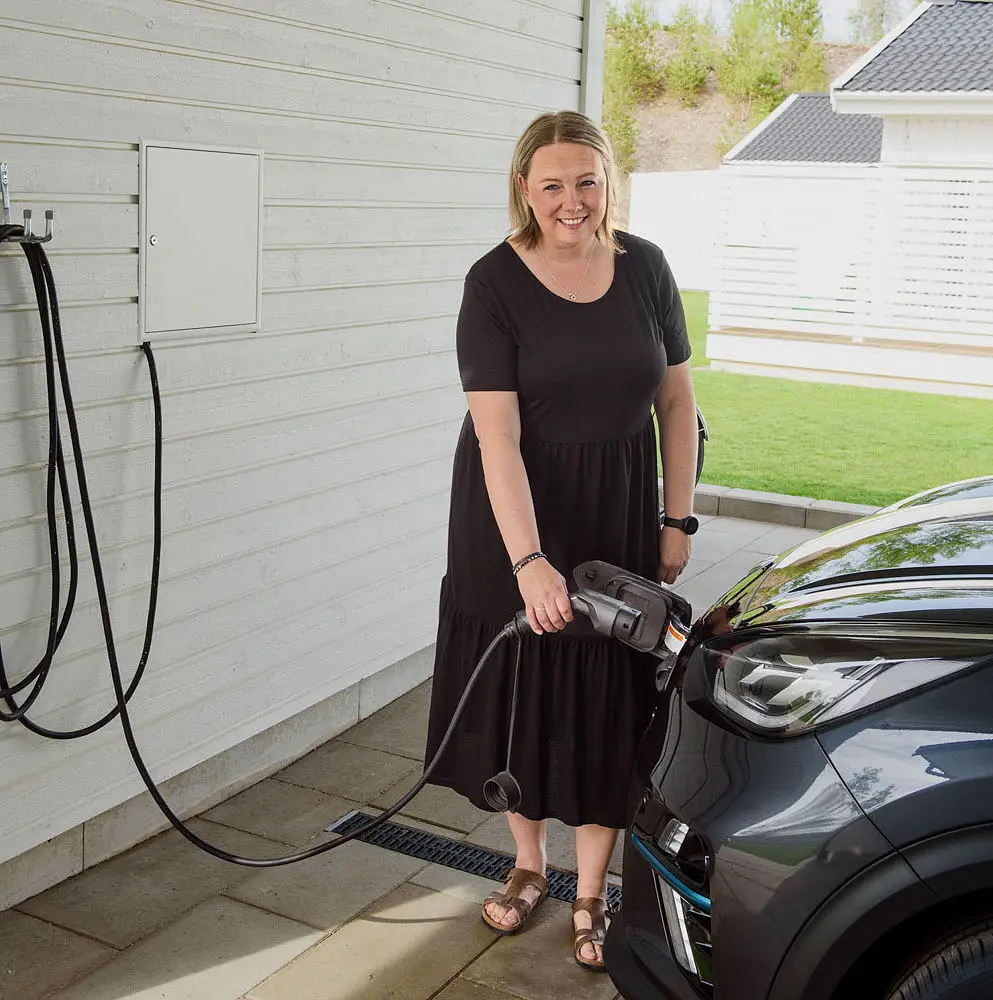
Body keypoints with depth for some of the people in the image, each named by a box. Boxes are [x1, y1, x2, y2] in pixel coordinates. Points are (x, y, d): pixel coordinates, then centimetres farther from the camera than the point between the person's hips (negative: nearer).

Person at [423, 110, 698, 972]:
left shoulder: (644, 267, -2)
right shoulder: (495, 284, -12)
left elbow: (677, 400, 5)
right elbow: (498, 434, -20)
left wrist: (679, 520, 2)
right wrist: (530, 561, -27)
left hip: (618, 515, 2)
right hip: (515, 517, -2)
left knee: (607, 699, 7)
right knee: (521, 688, 11)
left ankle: (591, 894, 24)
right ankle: (528, 865, 34)